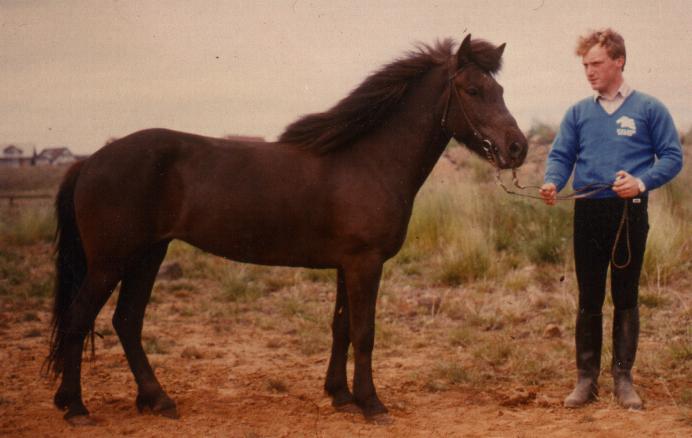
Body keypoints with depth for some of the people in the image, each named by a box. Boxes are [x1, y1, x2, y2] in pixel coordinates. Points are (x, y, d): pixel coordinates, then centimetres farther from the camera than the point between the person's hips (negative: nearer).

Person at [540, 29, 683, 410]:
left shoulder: (648, 109, 0)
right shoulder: (578, 113, 8)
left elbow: (672, 157, 0)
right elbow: (561, 155, 5)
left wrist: (642, 182, -17)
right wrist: (552, 182, -17)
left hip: (630, 212, -2)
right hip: (588, 213, 2)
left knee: (626, 299, 5)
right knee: (589, 300, 6)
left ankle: (623, 378, 13)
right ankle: (586, 378, 13)